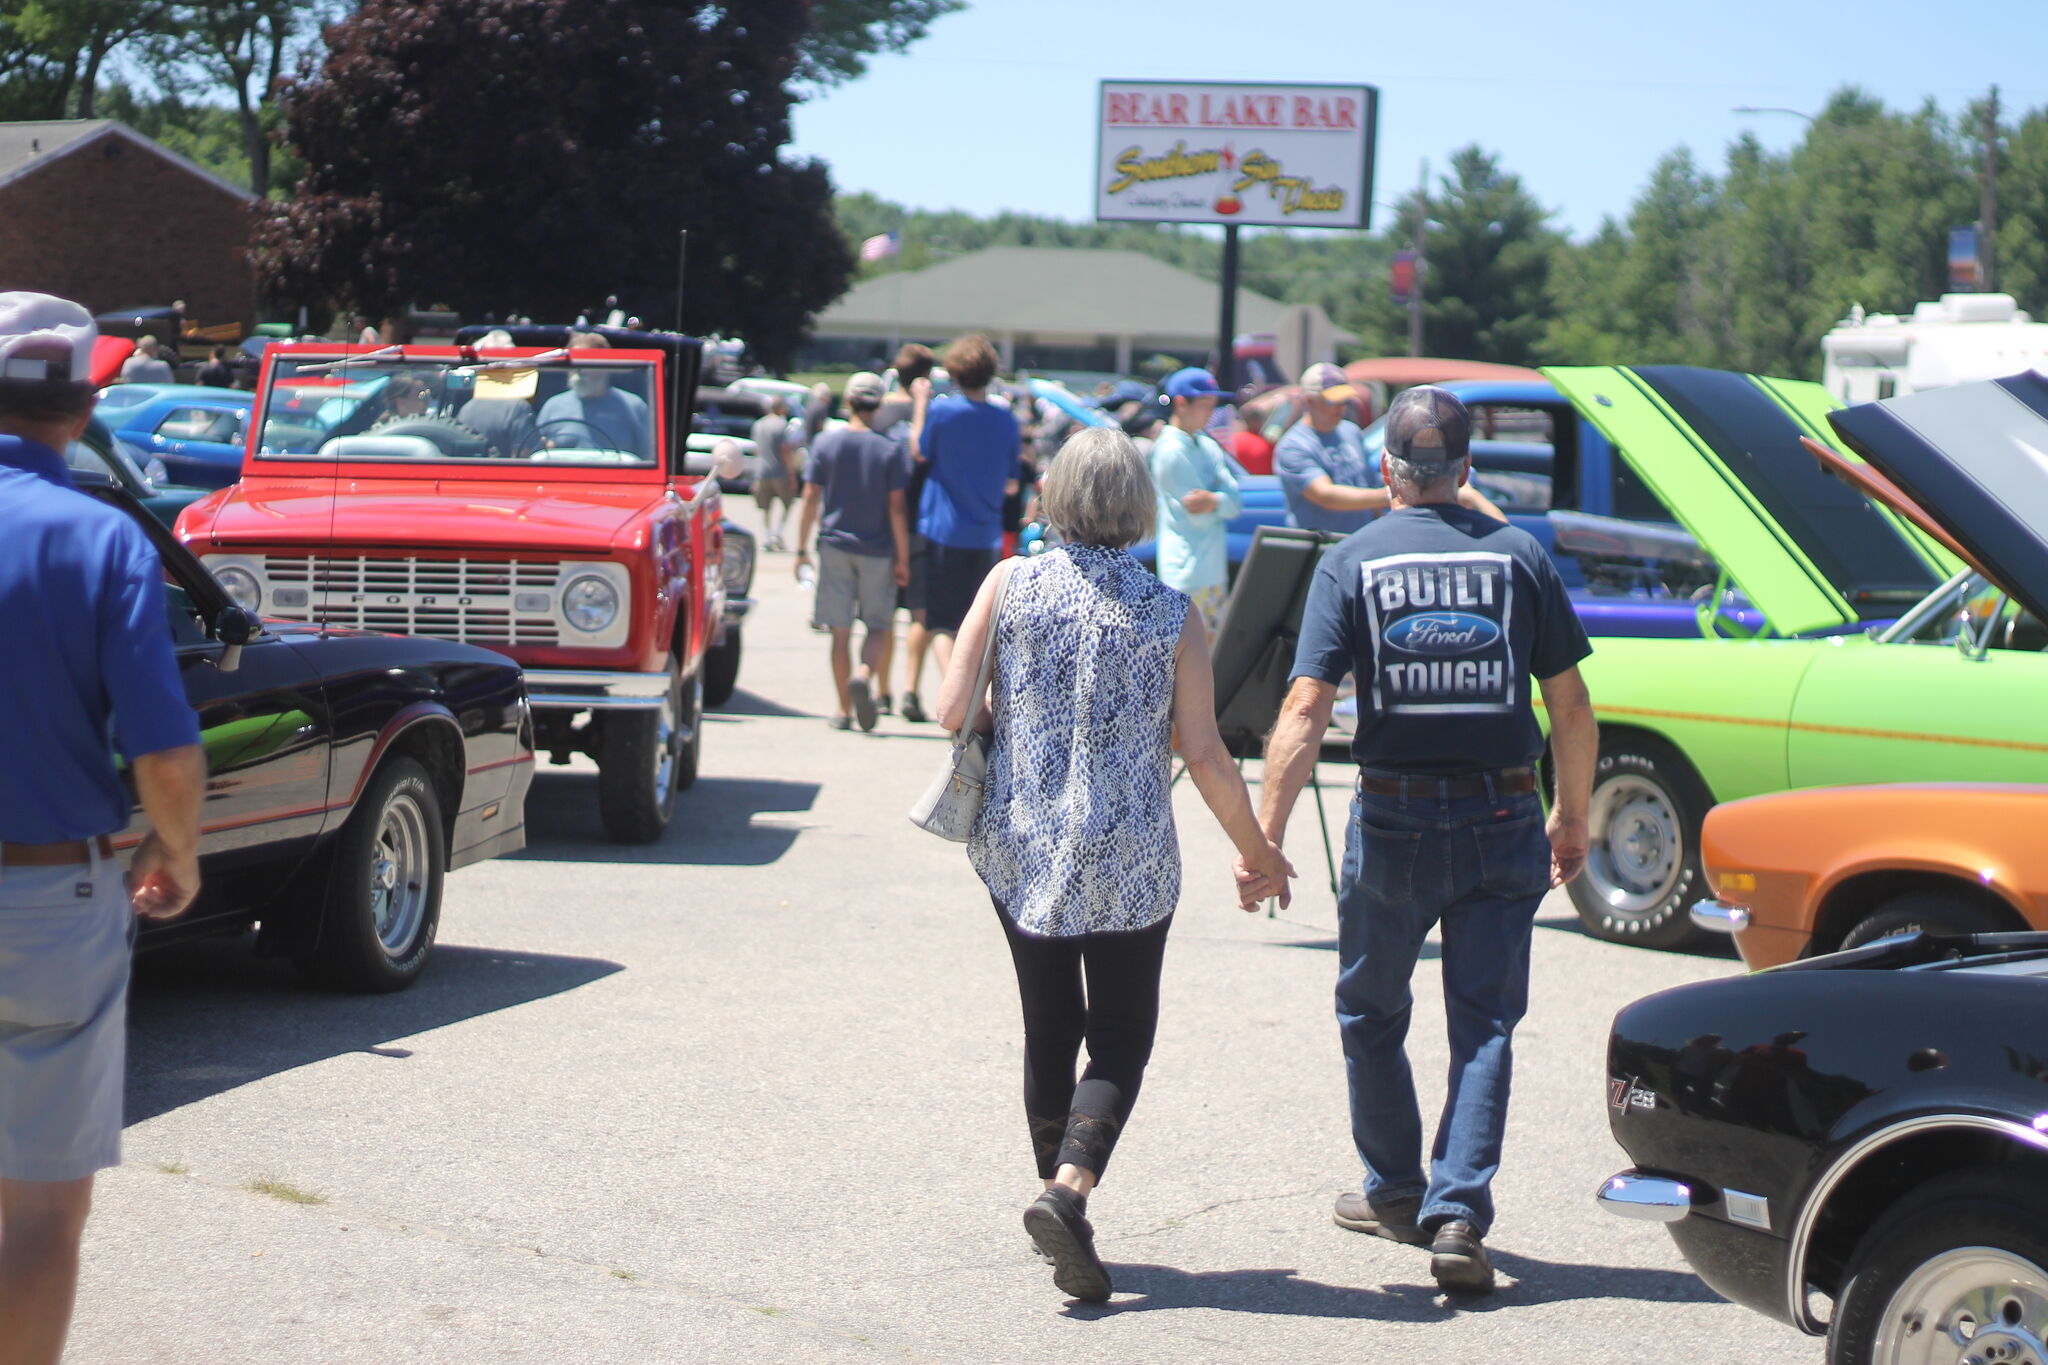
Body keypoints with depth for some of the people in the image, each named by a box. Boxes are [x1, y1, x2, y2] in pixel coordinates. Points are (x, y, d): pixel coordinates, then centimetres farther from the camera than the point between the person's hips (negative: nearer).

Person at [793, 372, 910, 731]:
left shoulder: (826, 443, -1)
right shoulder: (891, 449, -4)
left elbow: (810, 498, -1)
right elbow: (897, 507, -6)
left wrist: (802, 548, 5)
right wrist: (903, 559, -2)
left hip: (835, 545, 1)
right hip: (877, 551, -1)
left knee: (840, 631, 7)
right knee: (879, 627, 9)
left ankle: (844, 710, 7)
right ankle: (864, 674, -21)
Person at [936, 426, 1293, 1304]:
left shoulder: (1010, 585, -4)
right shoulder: (1169, 614, -8)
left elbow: (953, 712, -6)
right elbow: (1202, 754, -7)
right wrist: (1254, 847, 6)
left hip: (1017, 847, 2)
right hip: (1126, 861, -2)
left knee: (1048, 1031, 16)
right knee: (1121, 1040, 5)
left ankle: (1057, 1196, 21)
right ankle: (1069, 1190, -17)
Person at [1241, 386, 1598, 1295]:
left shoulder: (1351, 564, -2)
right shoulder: (1517, 556, 3)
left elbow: (1305, 712, -11)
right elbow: (1571, 707, 2)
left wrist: (1265, 840, -11)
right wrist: (1573, 819, 14)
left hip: (1394, 819, -1)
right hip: (1502, 821, 1)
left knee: (1371, 1012, 18)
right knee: (1483, 1024, 4)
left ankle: (1396, 1192, 29)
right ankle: (1458, 1215, -8)